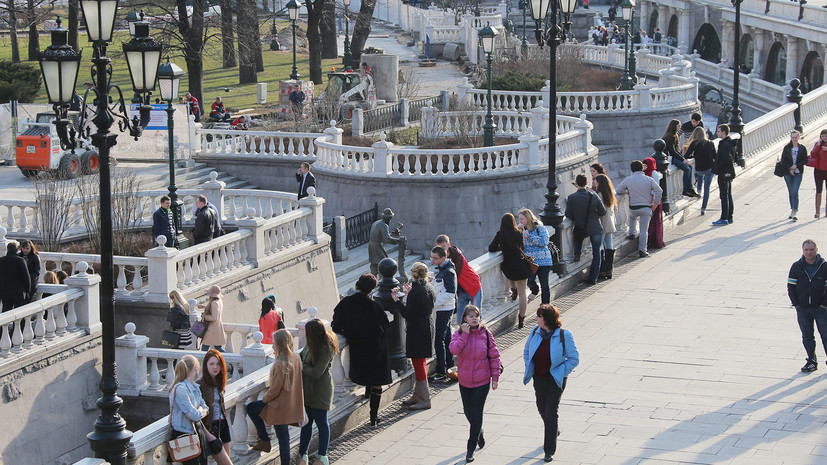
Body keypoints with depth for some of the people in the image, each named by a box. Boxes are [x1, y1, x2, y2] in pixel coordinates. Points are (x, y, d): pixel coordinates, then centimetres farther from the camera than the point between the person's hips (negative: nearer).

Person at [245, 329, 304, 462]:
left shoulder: (280, 363, -24)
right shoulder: (296, 359, 1)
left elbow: (275, 389, -20)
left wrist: (264, 399, -1)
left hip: (280, 406, -8)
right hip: (293, 405, 8)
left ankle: (265, 441, 19)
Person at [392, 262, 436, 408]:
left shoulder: (415, 292, -22)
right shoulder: (430, 288, 5)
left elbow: (407, 314, -20)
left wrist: (397, 300, -7)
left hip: (418, 332, -9)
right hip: (429, 327, 9)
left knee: (418, 363, -2)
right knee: (420, 363, 18)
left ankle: (424, 400, 2)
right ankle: (418, 395, 28)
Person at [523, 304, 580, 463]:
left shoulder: (563, 335, -17)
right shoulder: (535, 331, -3)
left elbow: (574, 359, -9)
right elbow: (527, 352, 14)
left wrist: (561, 373, -14)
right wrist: (530, 369, 4)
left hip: (555, 380, -5)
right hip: (538, 378, 5)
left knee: (551, 413, -6)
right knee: (542, 408, 20)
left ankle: (549, 451, 5)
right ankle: (554, 431, 50)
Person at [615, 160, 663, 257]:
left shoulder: (628, 180, -2)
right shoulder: (648, 179, -3)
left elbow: (618, 191, 4)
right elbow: (659, 191, -9)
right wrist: (656, 202, 3)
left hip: (633, 208, 1)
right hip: (646, 207, -1)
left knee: (632, 217, 38)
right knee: (644, 230, 3)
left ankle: (632, 233, 34)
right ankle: (642, 250, -2)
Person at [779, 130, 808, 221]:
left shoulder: (802, 148, 1)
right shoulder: (787, 148, 2)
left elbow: (805, 161, 1)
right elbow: (783, 160, 1)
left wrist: (796, 166, -13)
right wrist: (790, 169, -10)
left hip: (798, 173, -2)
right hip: (788, 173, 2)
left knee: (795, 192, -13)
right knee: (791, 192, 9)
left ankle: (795, 212, -15)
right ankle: (792, 210, 21)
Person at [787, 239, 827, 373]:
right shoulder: (796, 267, 2)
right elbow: (791, 286, 6)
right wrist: (796, 303, 0)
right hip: (803, 309, 2)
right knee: (807, 337, 8)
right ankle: (811, 362, 18)